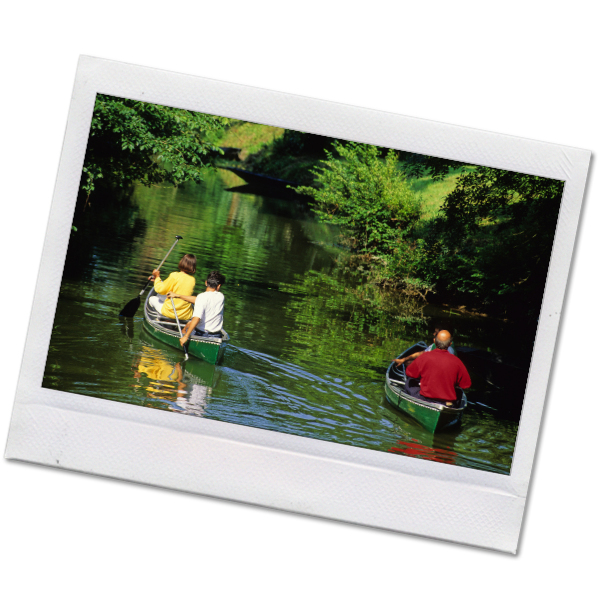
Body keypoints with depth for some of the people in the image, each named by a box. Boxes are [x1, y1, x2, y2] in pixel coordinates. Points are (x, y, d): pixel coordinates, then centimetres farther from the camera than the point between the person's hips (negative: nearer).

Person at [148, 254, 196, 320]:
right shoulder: (192, 279, 0)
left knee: (152, 299, 22)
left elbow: (161, 290, -8)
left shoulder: (174, 276, -17)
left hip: (171, 313, -3)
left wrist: (157, 277, 11)